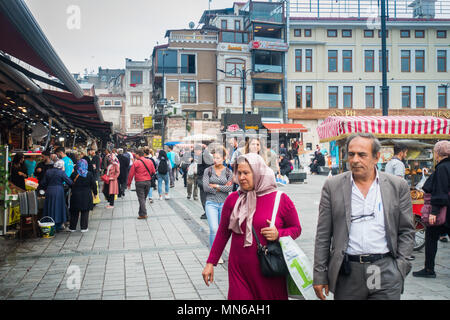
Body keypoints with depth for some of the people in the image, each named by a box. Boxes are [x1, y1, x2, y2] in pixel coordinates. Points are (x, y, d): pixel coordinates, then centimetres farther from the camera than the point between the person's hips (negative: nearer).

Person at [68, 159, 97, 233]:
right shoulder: (89, 174, -6)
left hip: (75, 195, 0)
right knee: (85, 212, 8)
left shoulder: (74, 174, -8)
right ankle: (84, 227, 8)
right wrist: (95, 193, 12)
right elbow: (94, 184, -1)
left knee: (74, 212, 11)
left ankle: (72, 227, 18)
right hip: (86, 196, 0)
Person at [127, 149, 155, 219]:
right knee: (144, 198, 15)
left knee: (141, 198, -2)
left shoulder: (136, 162, -9)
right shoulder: (149, 161, 5)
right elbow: (153, 172, 10)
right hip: (148, 182, 5)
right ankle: (141, 212, 21)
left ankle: (143, 214, -8)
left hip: (139, 182, -4)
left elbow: (131, 174, -6)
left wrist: (129, 183, 3)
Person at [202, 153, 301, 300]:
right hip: (240, 271, 1)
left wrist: (278, 234, -14)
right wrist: (210, 262, 9)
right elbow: (222, 233, 10)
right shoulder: (232, 200, 2)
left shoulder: (281, 200, -4)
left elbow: (296, 229, 6)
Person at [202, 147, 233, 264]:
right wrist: (222, 188, -9)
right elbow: (205, 187, -9)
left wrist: (215, 186, -11)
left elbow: (230, 188, -8)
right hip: (211, 203, -2)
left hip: (224, 203, 2)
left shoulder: (228, 172, 4)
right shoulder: (208, 170, 0)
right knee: (214, 229, -15)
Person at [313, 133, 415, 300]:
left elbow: (407, 231, 8)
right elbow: (323, 235, 3)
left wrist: (401, 267, 0)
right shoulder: (332, 186, 2)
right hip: (347, 273, 0)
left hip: (386, 272, 0)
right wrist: (320, 274, 1)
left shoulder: (398, 186, 3)